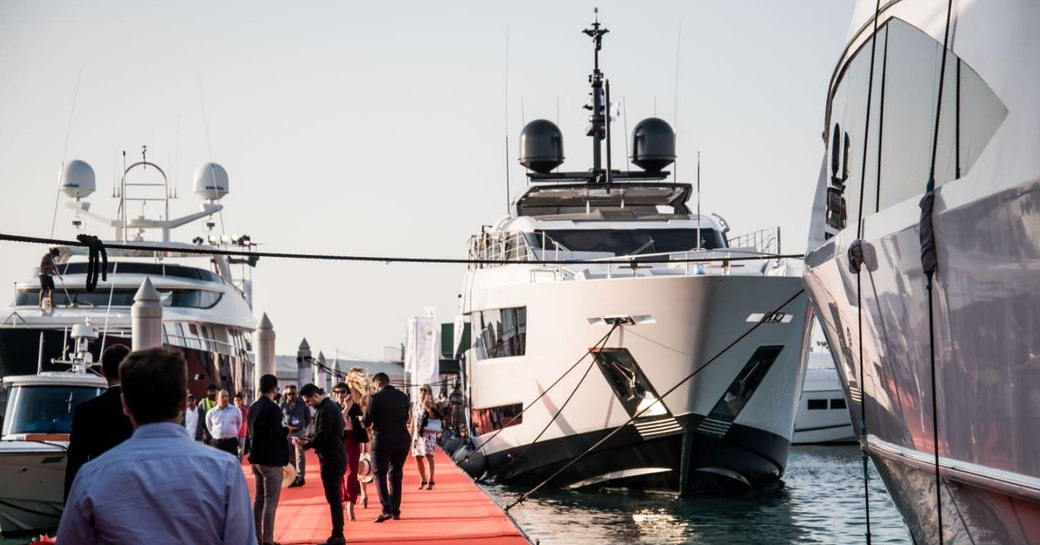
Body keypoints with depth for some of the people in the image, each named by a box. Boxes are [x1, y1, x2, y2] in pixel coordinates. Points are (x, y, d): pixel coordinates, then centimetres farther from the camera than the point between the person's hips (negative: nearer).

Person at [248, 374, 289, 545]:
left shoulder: (253, 407, 8)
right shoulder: (273, 408, -17)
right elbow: (277, 434, -22)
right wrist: (287, 430, -1)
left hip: (256, 458, 8)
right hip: (271, 460, -8)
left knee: (258, 499, 14)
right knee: (270, 501, -4)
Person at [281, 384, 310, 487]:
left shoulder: (302, 404, 2)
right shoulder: (283, 405, 3)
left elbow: (308, 417, 12)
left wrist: (304, 427, 4)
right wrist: (285, 426, -7)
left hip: (300, 432, -2)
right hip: (287, 433, 2)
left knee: (300, 455, -8)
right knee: (290, 456, 7)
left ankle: (300, 477, -8)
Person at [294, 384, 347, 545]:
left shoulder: (326, 409, -17)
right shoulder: (329, 406, 15)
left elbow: (322, 436, -19)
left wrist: (305, 445, -4)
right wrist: (309, 439, 8)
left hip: (331, 459, -10)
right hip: (334, 457, 10)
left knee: (333, 497, -6)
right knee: (334, 497, 13)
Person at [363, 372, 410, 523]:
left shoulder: (375, 398, -11)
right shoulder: (403, 396, 5)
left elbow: (367, 422, -9)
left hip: (382, 441, -5)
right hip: (401, 441, 5)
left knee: (380, 475, 1)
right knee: (396, 475, 15)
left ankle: (386, 509, -12)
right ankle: (395, 510, 16)